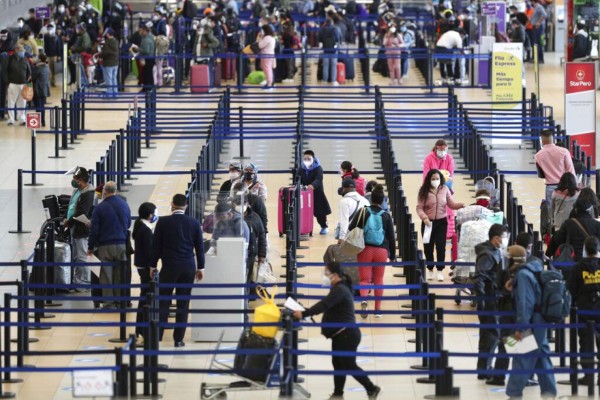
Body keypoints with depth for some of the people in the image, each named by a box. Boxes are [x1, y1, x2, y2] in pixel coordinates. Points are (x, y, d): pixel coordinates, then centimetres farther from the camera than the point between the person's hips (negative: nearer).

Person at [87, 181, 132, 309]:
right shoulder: (124, 205, 2)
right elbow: (128, 224, 15)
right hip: (122, 245, 4)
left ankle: (109, 303, -1)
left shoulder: (99, 208, -10)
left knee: (106, 275, 2)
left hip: (105, 246, -4)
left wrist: (90, 247, 0)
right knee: (120, 275, 11)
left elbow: (94, 230, -8)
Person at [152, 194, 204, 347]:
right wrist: (200, 267, 14)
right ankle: (179, 339, 6)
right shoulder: (194, 223, 1)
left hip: (169, 267, -2)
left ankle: (156, 336, -2)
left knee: (163, 302, 3)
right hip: (188, 268, 2)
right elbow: (199, 246, 5)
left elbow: (156, 245, -1)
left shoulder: (163, 222, -5)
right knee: (183, 303, 5)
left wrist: (153, 266, 8)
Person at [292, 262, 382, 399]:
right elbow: (326, 306, 17)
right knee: (338, 363, 13)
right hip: (341, 334, 11)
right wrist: (306, 313, 9)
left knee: (349, 365, -4)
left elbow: (324, 305, -29)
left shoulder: (340, 290, -20)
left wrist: (303, 314, -31)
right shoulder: (339, 288, 14)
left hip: (347, 335, -11)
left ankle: (372, 389, 5)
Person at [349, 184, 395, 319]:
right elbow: (391, 237, 4)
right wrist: (392, 255, 12)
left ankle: (364, 299, -29)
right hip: (381, 251, 1)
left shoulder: (363, 212, -3)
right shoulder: (386, 216, 0)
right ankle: (378, 309, 14)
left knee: (365, 279, 2)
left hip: (365, 250, -1)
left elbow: (351, 230, -5)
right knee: (378, 280, 13)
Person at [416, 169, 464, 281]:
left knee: (441, 247, -4)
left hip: (442, 222, 1)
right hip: (428, 222, -1)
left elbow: (451, 204, 4)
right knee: (428, 247, 8)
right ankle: (430, 270, 25)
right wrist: (424, 217, -26)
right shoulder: (424, 191, -6)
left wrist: (461, 205, -14)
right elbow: (419, 207, -10)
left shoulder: (444, 189, 0)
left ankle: (440, 271, 9)